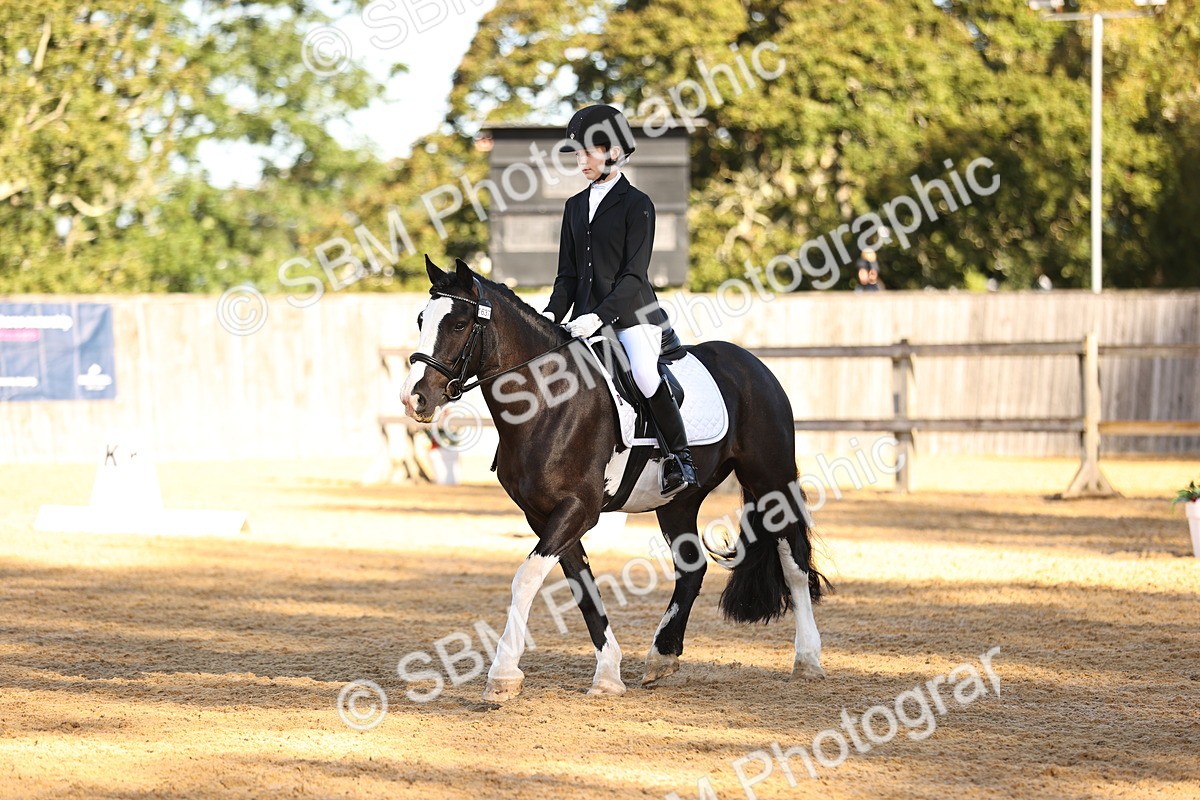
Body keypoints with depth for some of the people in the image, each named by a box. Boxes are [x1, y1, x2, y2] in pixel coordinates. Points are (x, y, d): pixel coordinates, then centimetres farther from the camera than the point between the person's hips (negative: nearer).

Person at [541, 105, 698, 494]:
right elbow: (568, 273, 15)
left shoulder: (636, 204, -3)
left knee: (643, 371, -31)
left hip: (632, 312, -7)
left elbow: (634, 274, -11)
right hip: (587, 318, 7)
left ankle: (679, 458, -18)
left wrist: (600, 316, -22)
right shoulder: (575, 206, 15)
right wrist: (552, 312, -3)